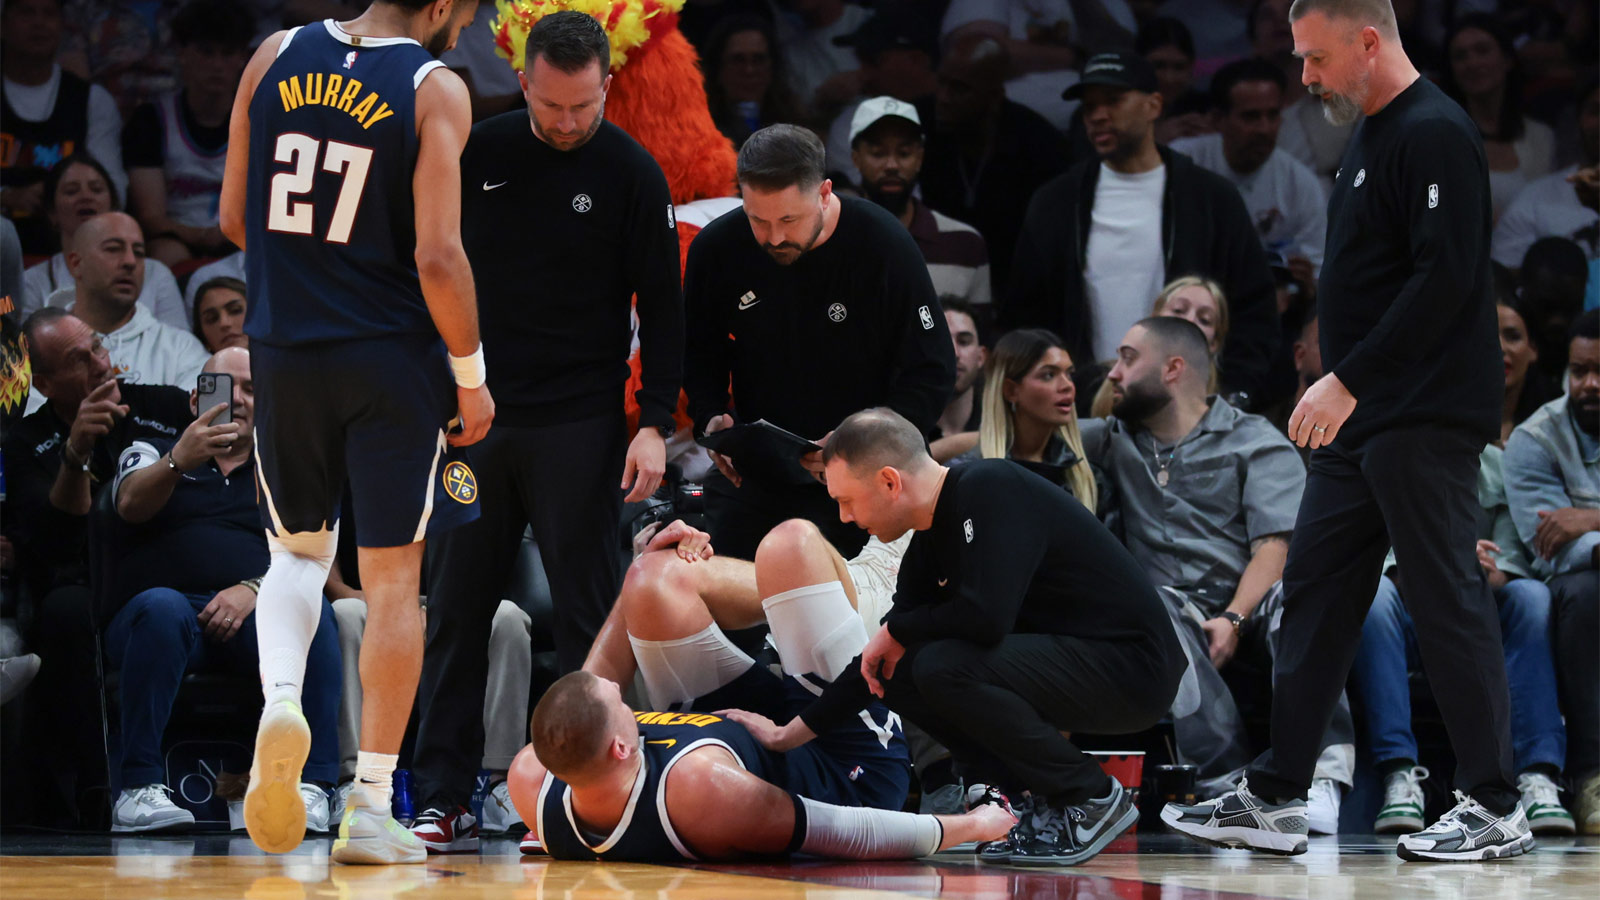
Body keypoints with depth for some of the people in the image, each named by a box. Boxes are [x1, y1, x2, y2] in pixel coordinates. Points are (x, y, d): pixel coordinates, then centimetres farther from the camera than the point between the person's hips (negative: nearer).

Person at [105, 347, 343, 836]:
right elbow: (132, 505, -4)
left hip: (255, 617, 2)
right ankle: (139, 790, -40)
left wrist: (254, 590, -14)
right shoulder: (150, 453, 19)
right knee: (161, 605, -37)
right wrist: (179, 460, -26)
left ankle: (311, 789, -38)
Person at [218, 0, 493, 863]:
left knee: (298, 550, 21)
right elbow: (436, 256, -16)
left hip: (284, 348, 4)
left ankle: (280, 702, -8)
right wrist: (472, 376, -4)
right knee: (392, 579, 6)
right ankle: (370, 808, 6)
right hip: (391, 361, -4)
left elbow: (235, 218, 7)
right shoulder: (434, 89, -10)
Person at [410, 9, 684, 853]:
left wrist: (655, 424, -9)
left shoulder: (631, 174, -3)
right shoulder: (478, 154, 3)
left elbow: (660, 306, -1)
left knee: (584, 615, -2)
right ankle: (443, 799, 6)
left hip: (580, 425, -3)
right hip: (474, 412, 3)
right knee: (456, 608, 3)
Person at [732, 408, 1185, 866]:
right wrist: (789, 735, 17)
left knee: (943, 666, -26)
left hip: (1131, 668, -9)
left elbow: (986, 614, -30)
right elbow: (879, 657, 18)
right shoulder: (929, 546, 9)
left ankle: (1092, 798, -11)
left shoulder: (991, 489, -18)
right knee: (901, 673, 6)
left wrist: (897, 631, -11)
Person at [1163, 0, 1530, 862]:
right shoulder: (1370, 136, 17)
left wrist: (1349, 381, -22)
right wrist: (1342, 389, 16)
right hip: (1361, 425, 10)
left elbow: (1444, 280, -21)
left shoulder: (1435, 136, -14)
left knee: (1447, 603, -6)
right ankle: (1274, 799, 14)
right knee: (1313, 597, 10)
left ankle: (1494, 810, -1)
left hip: (1424, 425, -10)